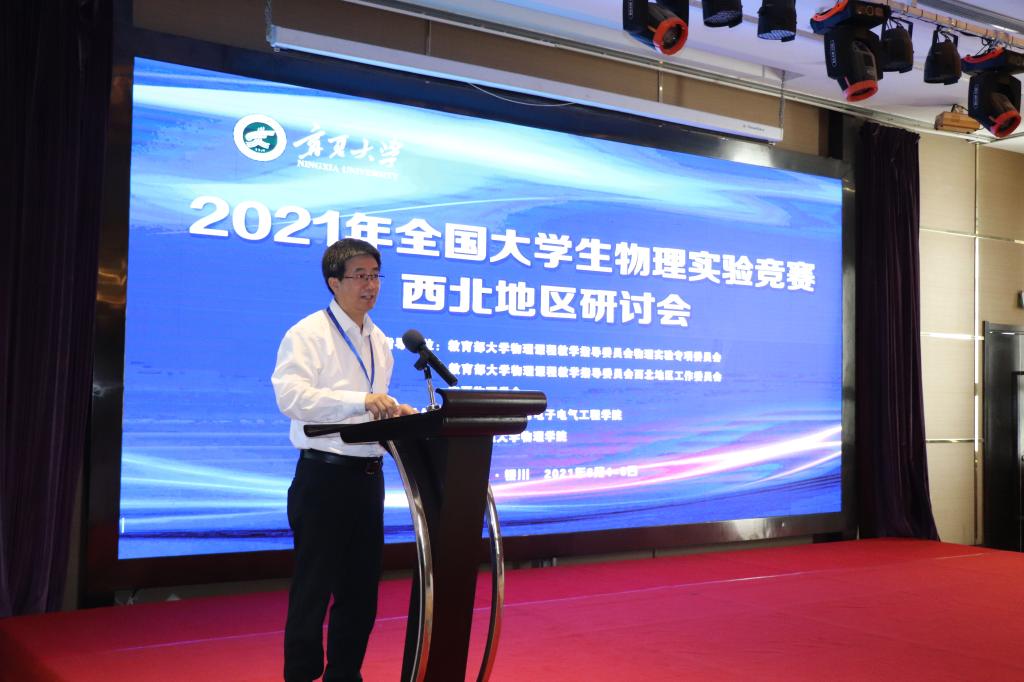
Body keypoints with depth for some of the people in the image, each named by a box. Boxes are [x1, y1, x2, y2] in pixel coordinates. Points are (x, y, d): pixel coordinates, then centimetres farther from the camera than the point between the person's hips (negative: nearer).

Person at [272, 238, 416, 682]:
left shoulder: (380, 342, 15)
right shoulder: (308, 334, -8)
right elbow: (291, 396, -22)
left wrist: (394, 413, 0)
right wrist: (362, 400, -30)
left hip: (368, 475, 7)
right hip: (325, 475, -7)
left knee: (362, 587, 14)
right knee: (313, 588, 1)